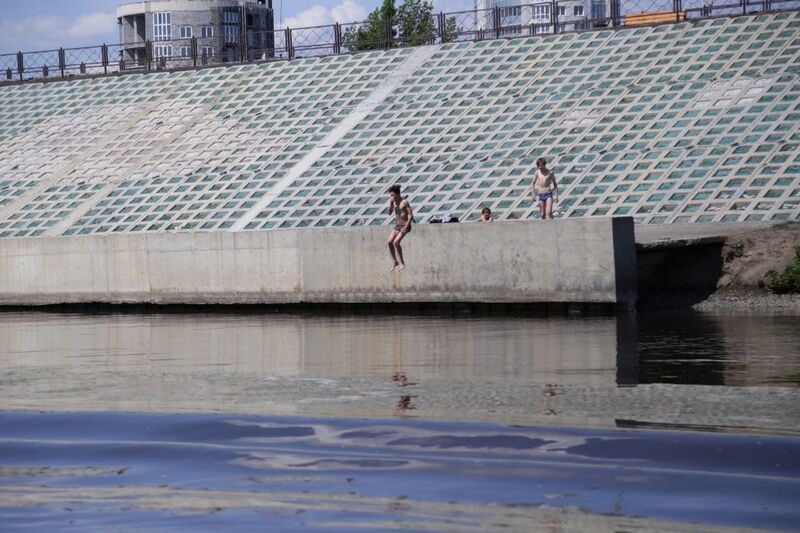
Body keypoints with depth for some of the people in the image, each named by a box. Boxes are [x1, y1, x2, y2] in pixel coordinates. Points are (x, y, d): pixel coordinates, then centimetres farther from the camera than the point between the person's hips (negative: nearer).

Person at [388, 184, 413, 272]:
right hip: (397, 225, 7)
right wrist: (391, 204, -10)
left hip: (405, 226, -7)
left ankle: (402, 263, -11)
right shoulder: (394, 202, 5)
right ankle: (395, 262, 1)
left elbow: (411, 215, -18)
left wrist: (406, 227, -23)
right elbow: (390, 213, 6)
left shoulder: (404, 202, -16)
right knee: (390, 242, -8)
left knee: (396, 242, -20)